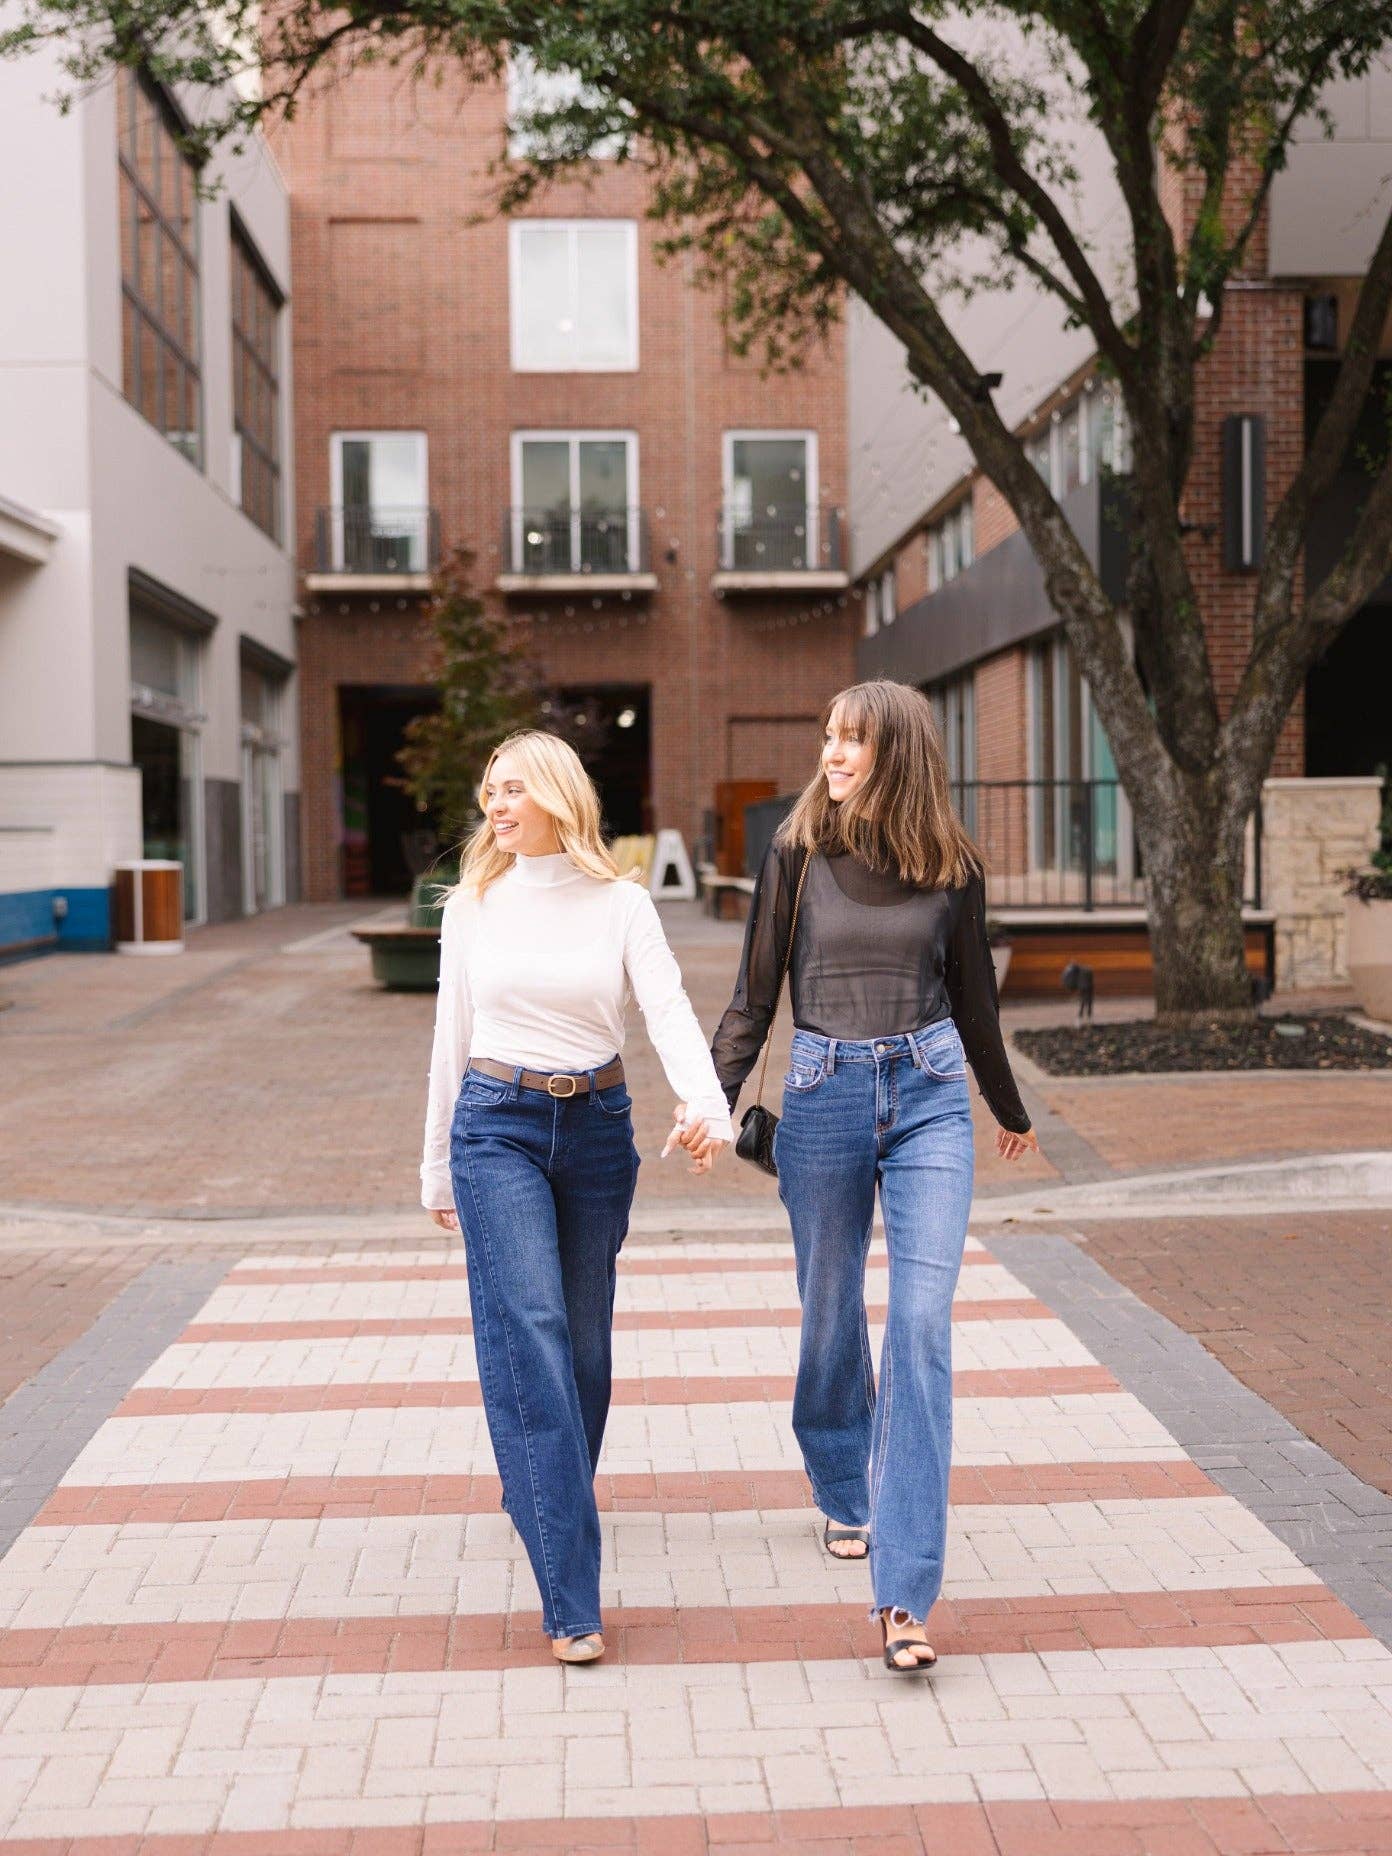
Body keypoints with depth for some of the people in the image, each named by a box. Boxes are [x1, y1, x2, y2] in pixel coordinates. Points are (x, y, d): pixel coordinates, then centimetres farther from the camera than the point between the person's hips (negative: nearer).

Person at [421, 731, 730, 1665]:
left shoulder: (622, 905, 0)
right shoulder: (474, 904, 3)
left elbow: (670, 1013, -12)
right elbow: (452, 1037, 10)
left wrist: (709, 1105, -31)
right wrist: (438, 1165, 13)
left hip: (597, 1129, 1)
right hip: (498, 1127, -1)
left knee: (585, 1340, 10)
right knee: (529, 1337, -12)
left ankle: (543, 1494, 39)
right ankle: (571, 1596, -14)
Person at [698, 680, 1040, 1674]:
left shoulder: (951, 865, 2)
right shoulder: (797, 854, 0)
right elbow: (755, 995, 4)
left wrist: (1011, 1112, 26)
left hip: (930, 1096, 0)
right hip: (824, 1096, 0)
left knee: (922, 1324, -11)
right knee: (831, 1317, 12)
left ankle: (904, 1592, -11)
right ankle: (845, 1499, 38)